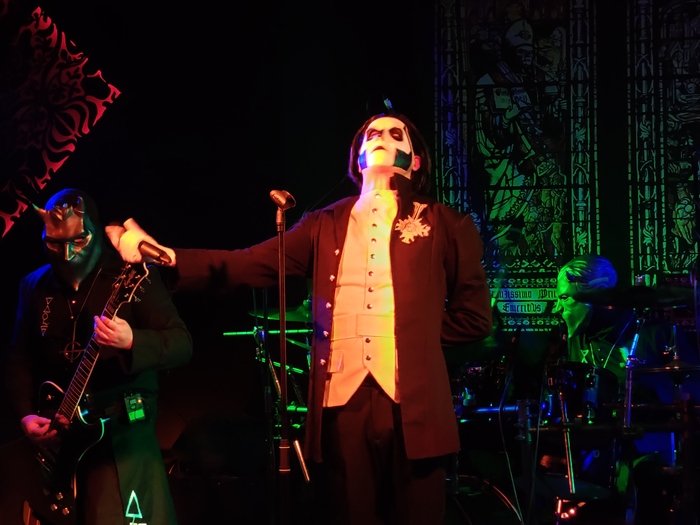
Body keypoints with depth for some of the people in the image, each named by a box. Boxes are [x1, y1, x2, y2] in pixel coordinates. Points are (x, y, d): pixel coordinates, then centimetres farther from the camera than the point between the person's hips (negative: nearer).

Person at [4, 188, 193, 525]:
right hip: (53, 437, 5)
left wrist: (131, 342, -31)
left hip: (123, 434, -5)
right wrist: (26, 414, 0)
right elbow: (20, 358, 16)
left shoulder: (134, 277, -6)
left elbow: (182, 344, -12)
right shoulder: (34, 286, 10)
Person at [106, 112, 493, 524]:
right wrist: (164, 256, -4)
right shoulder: (325, 226, 16)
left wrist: (417, 336, 3)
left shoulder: (444, 224, 9)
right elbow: (247, 265, 7)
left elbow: (474, 316, 9)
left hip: (413, 402, -2)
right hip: (344, 399, 2)